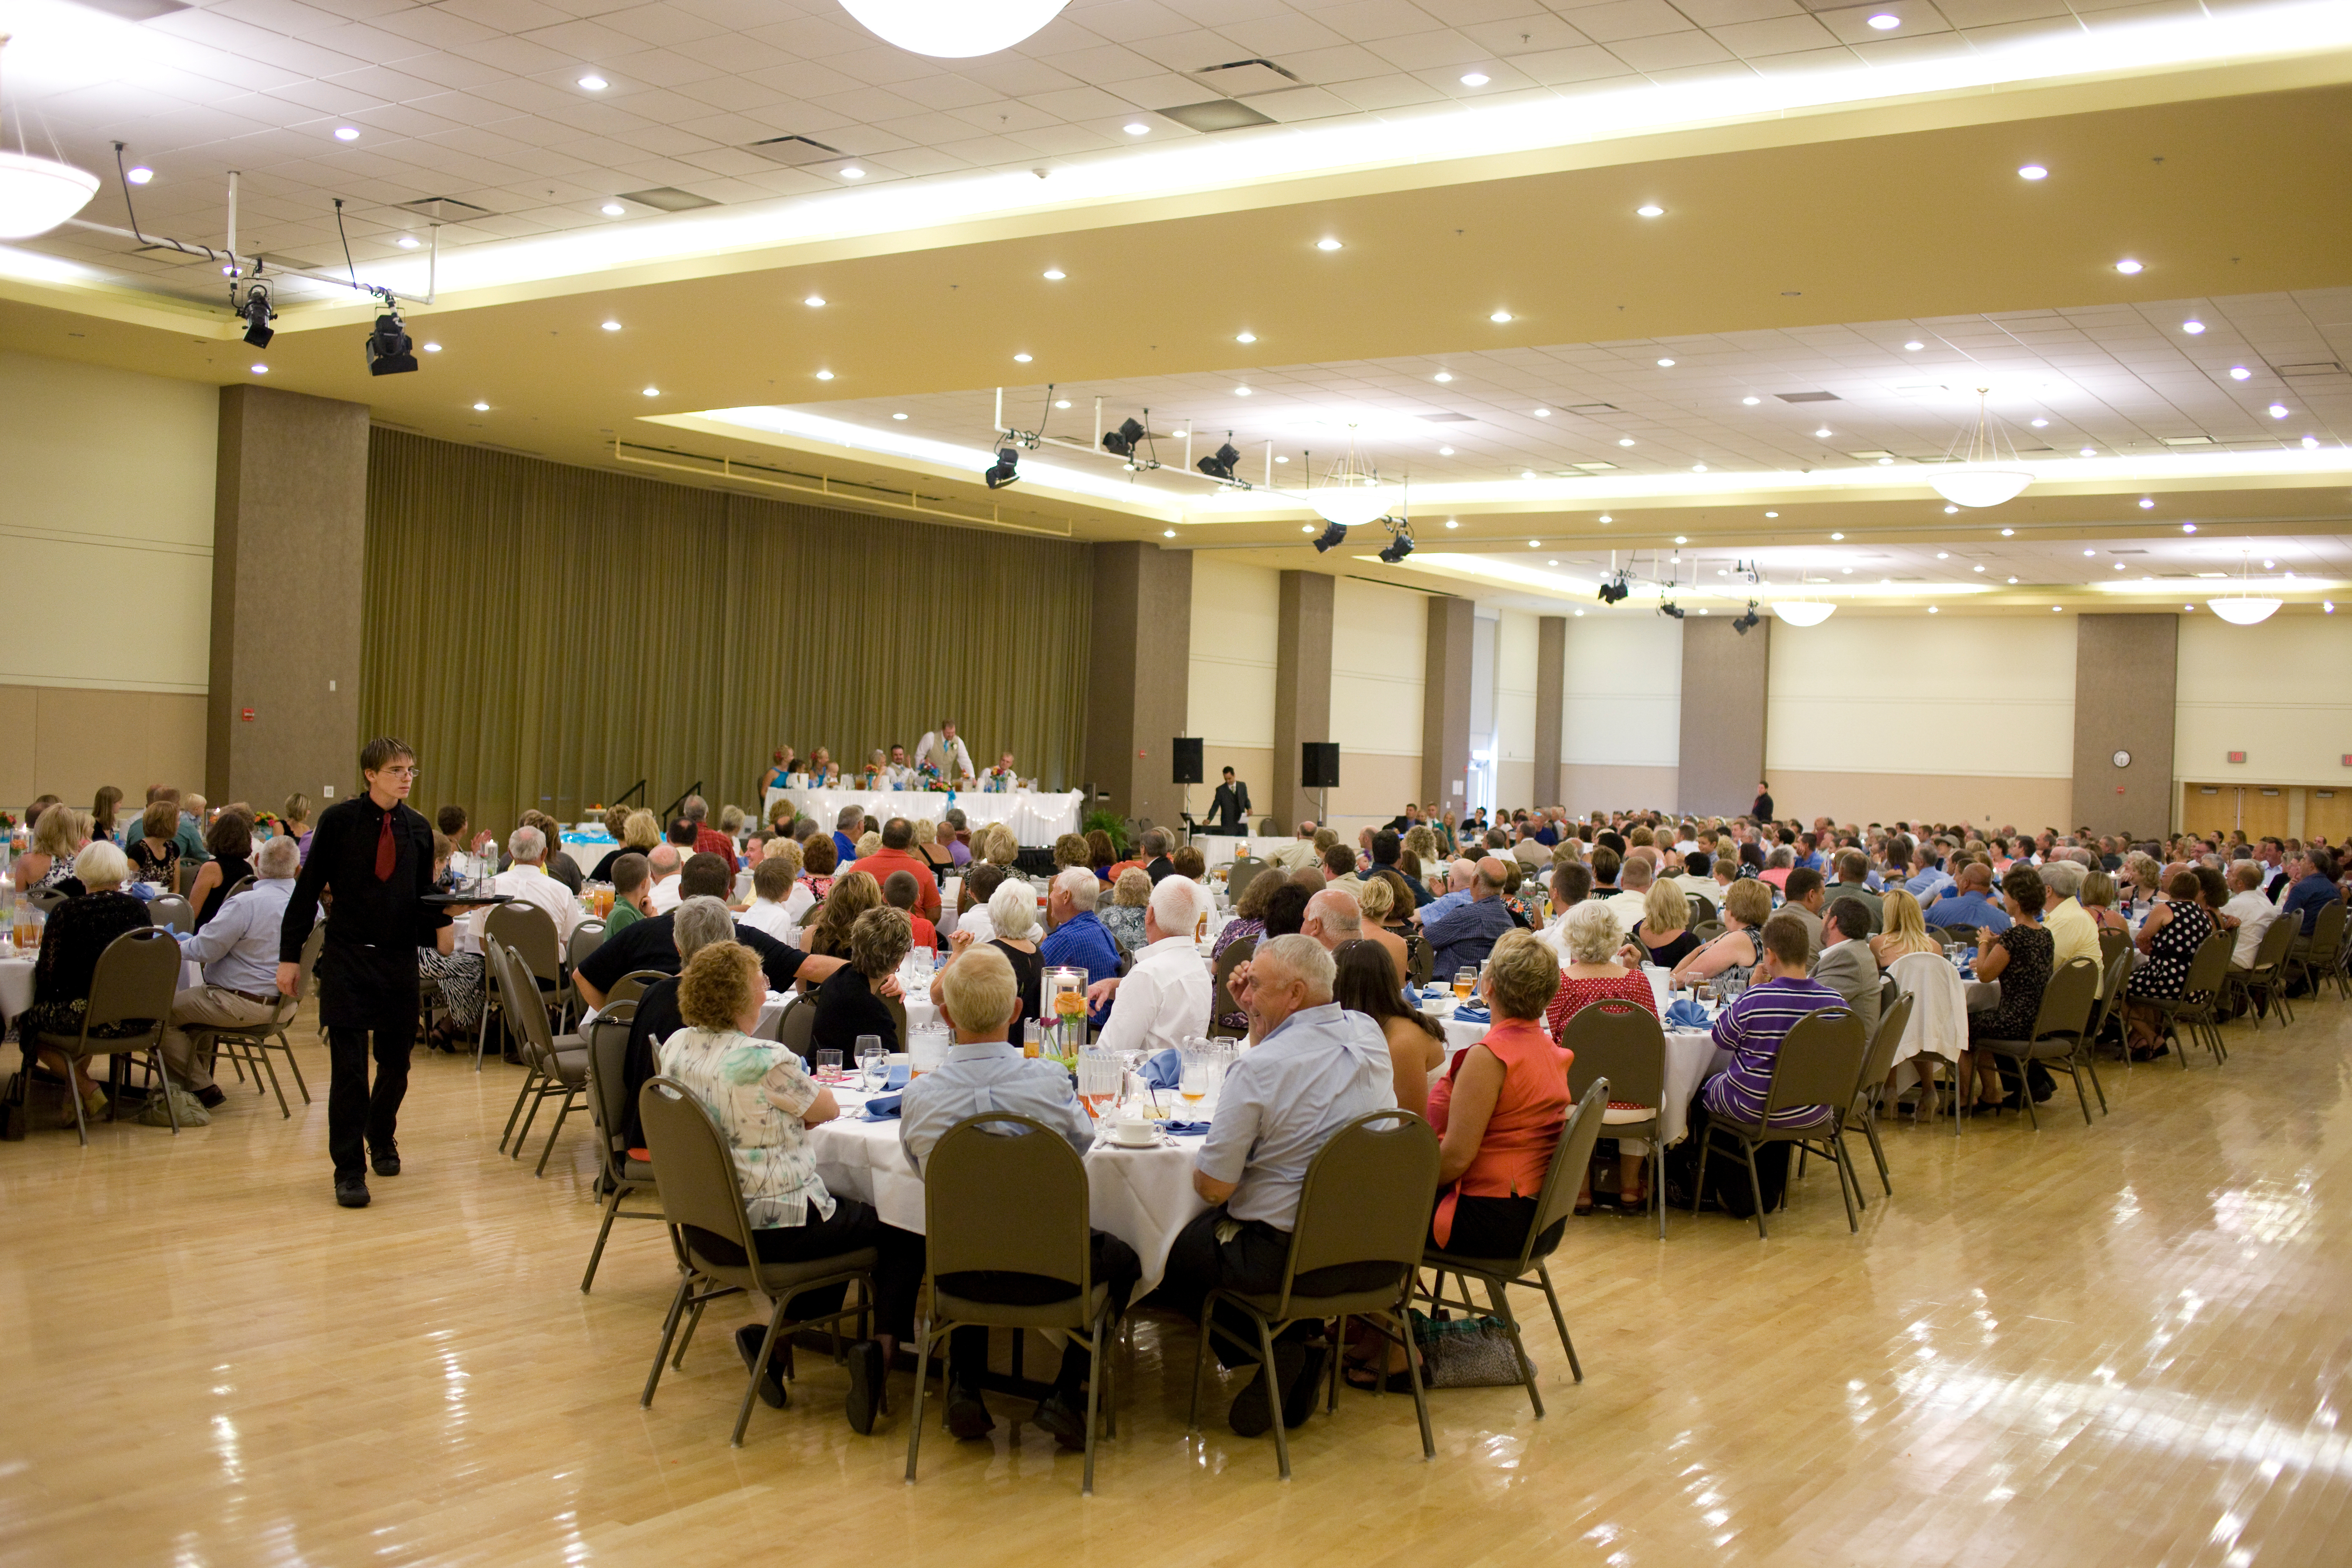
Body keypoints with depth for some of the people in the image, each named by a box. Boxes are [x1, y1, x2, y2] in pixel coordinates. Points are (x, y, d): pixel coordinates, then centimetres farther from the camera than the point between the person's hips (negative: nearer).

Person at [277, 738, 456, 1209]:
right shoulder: (338, 820, -5)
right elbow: (308, 889, -2)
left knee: (396, 1063, 13)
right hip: (347, 958, -4)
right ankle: (349, 1169, 4)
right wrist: (290, 955, -4)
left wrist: (440, 924, -10)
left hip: (400, 959, 4)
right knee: (349, 1067, -5)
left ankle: (382, 1138, 39)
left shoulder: (418, 830, 6)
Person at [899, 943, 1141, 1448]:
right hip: (1047, 1272, -2)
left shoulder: (918, 1096, -16)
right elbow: (1083, 1138, 3)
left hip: (958, 1275, 2)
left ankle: (965, 1390, 29)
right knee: (1122, 1258, 28)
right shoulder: (1050, 1080, -20)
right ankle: (1066, 1395, 18)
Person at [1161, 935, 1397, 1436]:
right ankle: (1302, 1349, 18)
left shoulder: (1258, 1069, -20)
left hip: (1285, 1257, -7)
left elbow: (1214, 1187, -15)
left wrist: (1197, 1170, 7)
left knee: (1172, 1252, 15)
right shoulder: (1370, 1037, 1)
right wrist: (1258, 1017, 12)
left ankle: (1268, 1356, 5)